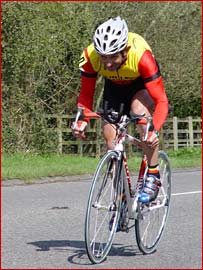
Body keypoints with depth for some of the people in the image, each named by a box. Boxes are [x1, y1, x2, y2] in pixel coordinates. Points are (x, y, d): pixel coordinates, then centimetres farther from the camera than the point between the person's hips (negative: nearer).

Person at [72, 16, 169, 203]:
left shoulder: (141, 55, -40)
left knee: (140, 109, -34)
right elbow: (86, 94, -18)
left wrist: (155, 130, -54)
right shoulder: (90, 56, -32)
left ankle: (153, 176, -21)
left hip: (142, 84, -3)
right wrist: (83, 120, -36)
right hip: (114, 86, 4)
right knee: (110, 136, -7)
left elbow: (161, 100, -38)